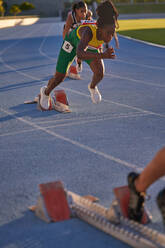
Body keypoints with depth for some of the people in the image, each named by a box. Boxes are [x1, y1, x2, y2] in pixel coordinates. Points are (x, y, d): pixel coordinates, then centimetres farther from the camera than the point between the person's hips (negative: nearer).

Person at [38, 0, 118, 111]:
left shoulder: (110, 30, -30)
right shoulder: (89, 31, -47)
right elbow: (79, 54, -62)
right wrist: (102, 55, -72)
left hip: (90, 45, 4)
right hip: (73, 41, -4)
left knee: (100, 73, -20)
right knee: (59, 78, 7)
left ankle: (92, 87, 16)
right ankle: (46, 92, 41)